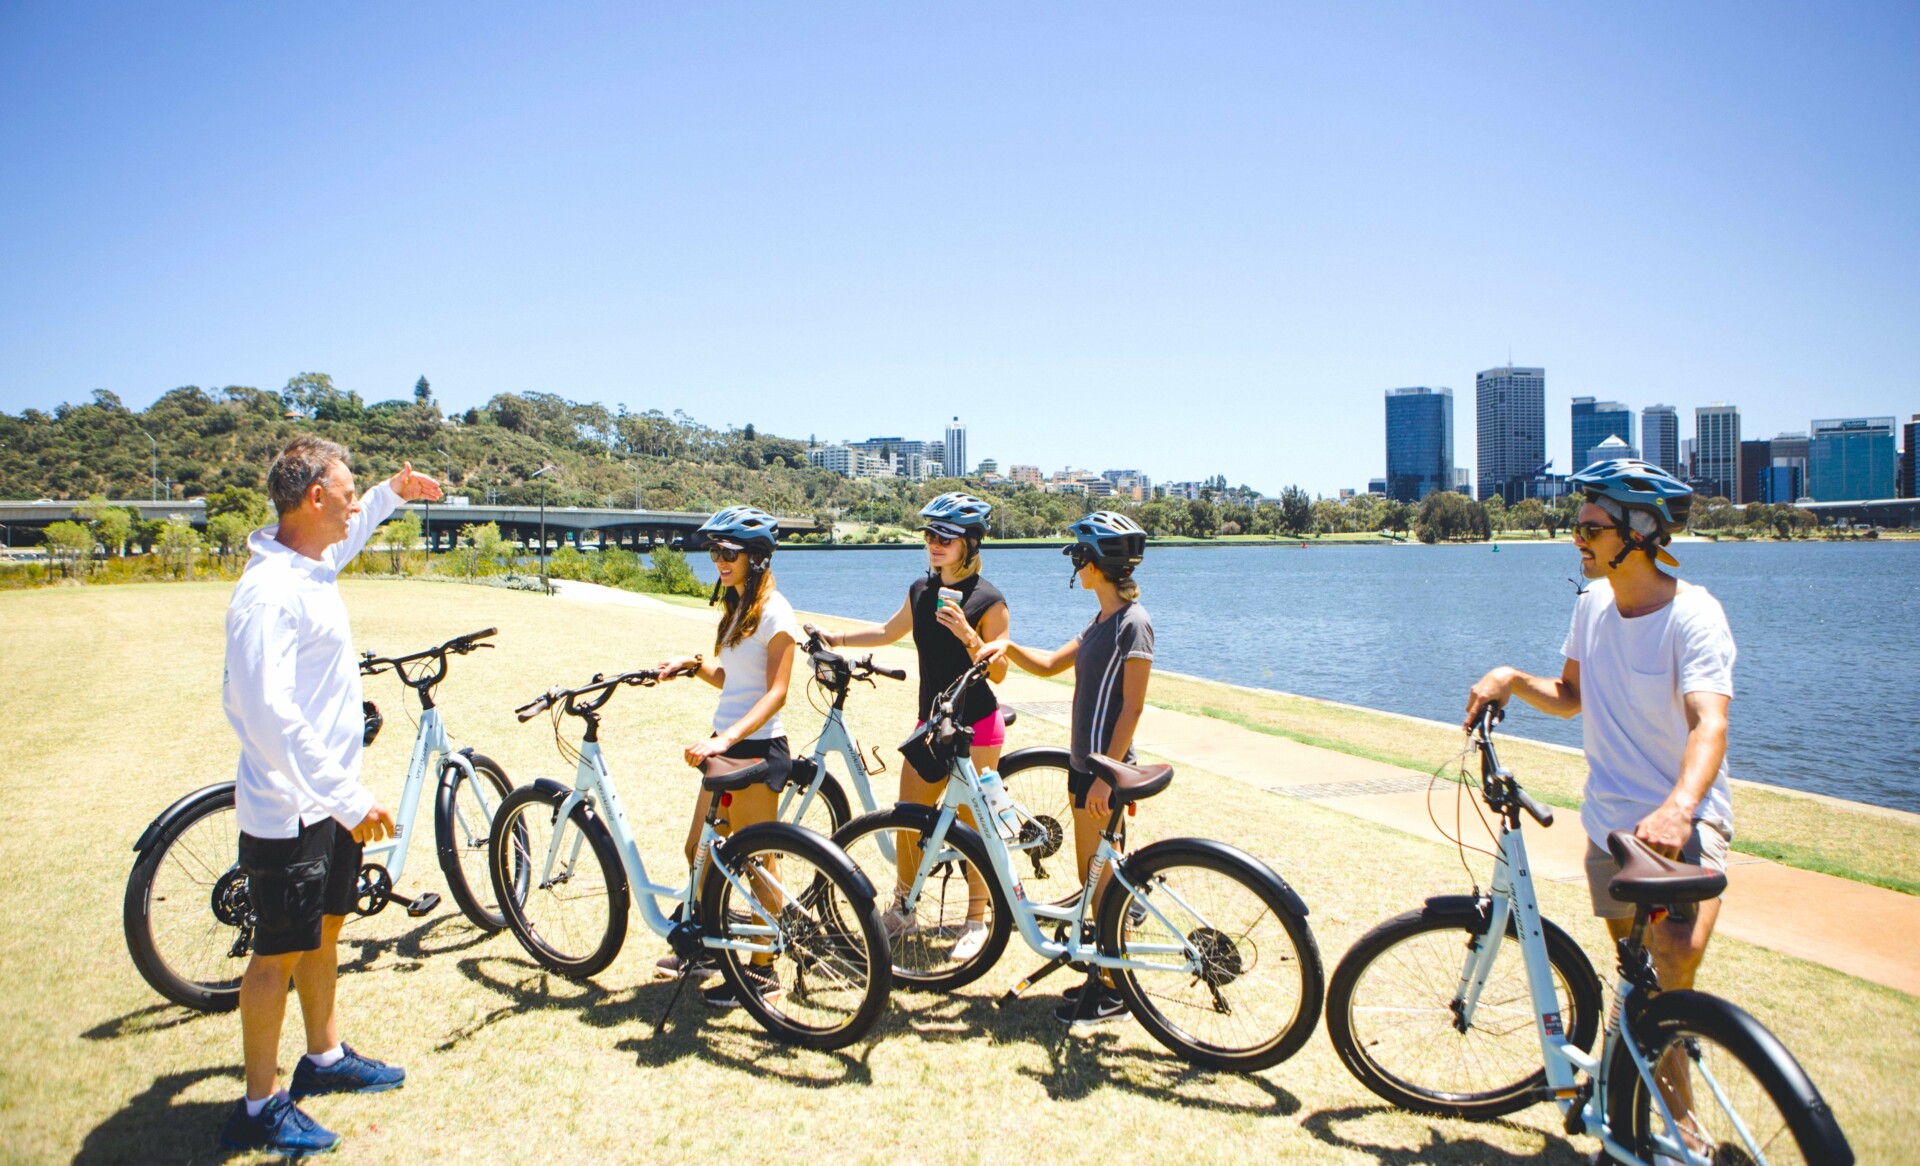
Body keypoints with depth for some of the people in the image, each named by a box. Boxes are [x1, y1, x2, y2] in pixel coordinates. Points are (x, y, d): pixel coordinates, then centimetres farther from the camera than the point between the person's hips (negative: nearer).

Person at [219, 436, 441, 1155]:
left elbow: (345, 537, 33)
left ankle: (325, 1059, 39)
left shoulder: (315, 568, 5)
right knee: (279, 954, 3)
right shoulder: (270, 591, -24)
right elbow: (268, 711, -32)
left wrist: (391, 495, 29)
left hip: (330, 800, 9)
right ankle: (259, 1109, 19)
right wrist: (349, 797, -32)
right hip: (287, 811, -9)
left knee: (324, 931, 21)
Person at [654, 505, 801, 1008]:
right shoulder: (736, 608, 15)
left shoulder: (774, 611, -13)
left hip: (756, 749, -9)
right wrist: (693, 665, 0)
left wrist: (727, 739, -29)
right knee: (700, 850, 16)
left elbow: (775, 693, -19)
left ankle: (762, 973, 10)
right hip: (726, 746, 9)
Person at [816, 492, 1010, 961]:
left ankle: (977, 920, 17)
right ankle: (902, 909, 26)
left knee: (972, 825, 1)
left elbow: (999, 671, -12)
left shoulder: (988, 599, -11)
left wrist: (967, 634, -26)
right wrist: (834, 638, 18)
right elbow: (889, 631, 24)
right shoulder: (921, 590, 7)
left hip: (976, 728, -6)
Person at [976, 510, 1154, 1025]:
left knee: (1102, 881, -1)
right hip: (1084, 761, 9)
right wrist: (1007, 647, 2)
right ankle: (1105, 970, 27)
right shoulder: (1101, 621, 12)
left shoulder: (1133, 623, -16)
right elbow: (1051, 663, 19)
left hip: (1105, 768, -9)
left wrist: (1106, 775, -21)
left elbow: (1131, 708, -19)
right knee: (1091, 878, 15)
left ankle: (1115, 990, 11)